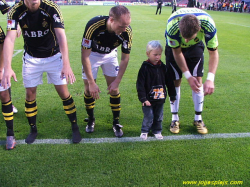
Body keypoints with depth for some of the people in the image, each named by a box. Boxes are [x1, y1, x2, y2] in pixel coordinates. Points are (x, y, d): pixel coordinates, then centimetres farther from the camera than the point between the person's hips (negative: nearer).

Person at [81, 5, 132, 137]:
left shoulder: (127, 31, -29)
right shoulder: (94, 25, -38)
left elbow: (125, 58, -14)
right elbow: (85, 56, -29)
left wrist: (117, 81, -15)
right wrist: (92, 83, -27)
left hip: (110, 54, 2)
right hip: (92, 53, -1)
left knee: (114, 89, -3)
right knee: (88, 89, -2)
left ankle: (116, 122, 12)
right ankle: (91, 119, 20)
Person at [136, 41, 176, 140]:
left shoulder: (163, 67, 3)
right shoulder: (145, 68, -12)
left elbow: (169, 82, 11)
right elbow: (140, 85, -12)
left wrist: (172, 95, 12)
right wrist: (143, 99, -16)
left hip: (160, 99, 4)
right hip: (148, 100, -4)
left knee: (159, 117, 13)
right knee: (148, 117, 2)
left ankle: (157, 131, 32)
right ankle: (144, 131, 23)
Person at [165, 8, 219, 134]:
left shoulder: (208, 25, -38)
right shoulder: (172, 26, -40)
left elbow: (213, 52, -25)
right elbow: (177, 52, -23)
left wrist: (210, 79, -35)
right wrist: (188, 76, -23)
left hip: (196, 46, 1)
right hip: (174, 46, -1)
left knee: (198, 80, -6)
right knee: (175, 81, -5)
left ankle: (198, 119, 9)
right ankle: (175, 119, 9)